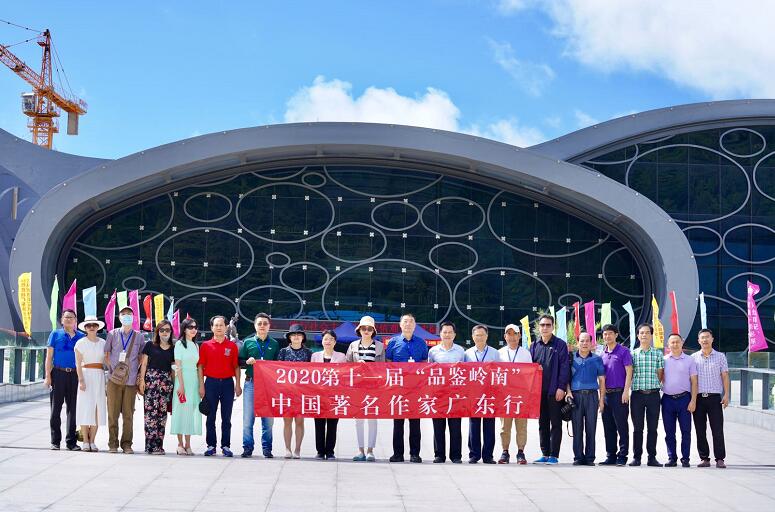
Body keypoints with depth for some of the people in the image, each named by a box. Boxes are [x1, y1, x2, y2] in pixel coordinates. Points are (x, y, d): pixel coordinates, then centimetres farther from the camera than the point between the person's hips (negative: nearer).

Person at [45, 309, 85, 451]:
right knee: (56, 407, 0)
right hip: (58, 373, -2)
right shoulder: (55, 334, 7)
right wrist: (48, 376, -5)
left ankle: (71, 441, 7)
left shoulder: (81, 337, 12)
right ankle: (55, 441, 5)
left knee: (73, 408, 2)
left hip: (74, 375, 2)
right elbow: (49, 356, 4)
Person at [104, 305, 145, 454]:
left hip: (131, 380, 0)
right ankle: (113, 443, 6)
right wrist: (112, 369, 2)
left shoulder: (138, 336, 9)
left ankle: (127, 443, 7)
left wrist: (140, 374, 6)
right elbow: (106, 355, 13)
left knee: (128, 414, 1)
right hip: (114, 380, 0)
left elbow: (142, 357, 15)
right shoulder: (112, 334, 8)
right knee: (113, 412, 0)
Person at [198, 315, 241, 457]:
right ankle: (211, 445, 11)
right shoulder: (205, 345, 4)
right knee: (210, 417, 4)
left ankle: (226, 446, 9)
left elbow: (236, 366, 7)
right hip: (211, 382, 0)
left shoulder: (232, 346, 5)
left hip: (228, 383, 0)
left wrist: (238, 385, 0)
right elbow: (200, 366, 4)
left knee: (226, 418, 4)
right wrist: (201, 385, -3)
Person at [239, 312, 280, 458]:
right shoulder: (248, 342, 8)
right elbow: (239, 362, 10)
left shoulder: (274, 344, 10)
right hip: (251, 383, 0)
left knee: (268, 419, 2)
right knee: (248, 418, -1)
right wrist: (247, 362, -9)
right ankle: (247, 448, 8)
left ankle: (267, 448, 10)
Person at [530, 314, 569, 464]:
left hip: (555, 391, -5)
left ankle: (553, 455, 2)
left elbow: (564, 367, -6)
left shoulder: (560, 345, -1)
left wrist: (561, 387, -13)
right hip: (539, 391, 5)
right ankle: (545, 454, 15)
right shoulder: (534, 346, 12)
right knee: (542, 424, 9)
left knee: (556, 424, -1)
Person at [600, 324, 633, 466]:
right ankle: (610, 456, 14)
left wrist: (626, 391, -15)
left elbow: (629, 372, -7)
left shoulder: (623, 351, -2)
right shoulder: (603, 354, 15)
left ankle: (622, 456, -1)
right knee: (608, 426, 8)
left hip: (619, 393, -6)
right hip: (606, 394, 6)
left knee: (622, 426, -5)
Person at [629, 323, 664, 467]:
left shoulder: (658, 354, 7)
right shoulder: (632, 354, 6)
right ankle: (636, 457, 7)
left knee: (653, 427, 3)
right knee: (637, 427, 2)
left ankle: (652, 457, 8)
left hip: (653, 394, 0)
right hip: (637, 394, 0)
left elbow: (660, 375, 9)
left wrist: (654, 386, 5)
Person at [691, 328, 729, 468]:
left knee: (717, 429, -5)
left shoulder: (720, 356, 8)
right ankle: (704, 458, 9)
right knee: (700, 430, 2)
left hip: (714, 397, -1)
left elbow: (725, 376, 7)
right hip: (698, 397, 1)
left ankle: (720, 459, -1)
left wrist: (726, 395, -2)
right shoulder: (693, 357, 10)